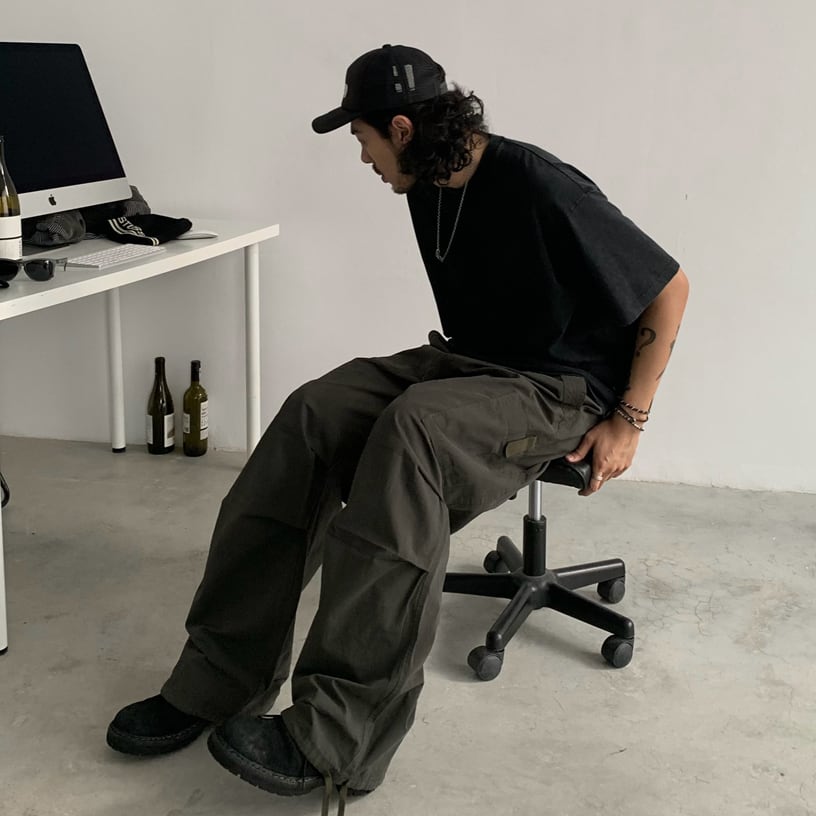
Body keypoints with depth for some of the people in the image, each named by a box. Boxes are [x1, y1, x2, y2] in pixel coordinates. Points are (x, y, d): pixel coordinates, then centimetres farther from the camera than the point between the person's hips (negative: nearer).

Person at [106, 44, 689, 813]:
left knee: (411, 429, -37)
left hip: (562, 392, -8)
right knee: (312, 416, -18)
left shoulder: (539, 188, -20)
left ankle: (336, 737, -36)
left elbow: (669, 288, -14)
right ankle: (218, 681, -17)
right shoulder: (431, 190, 5)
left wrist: (628, 421, -13)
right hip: (467, 365, 8)